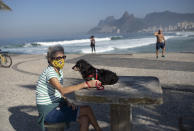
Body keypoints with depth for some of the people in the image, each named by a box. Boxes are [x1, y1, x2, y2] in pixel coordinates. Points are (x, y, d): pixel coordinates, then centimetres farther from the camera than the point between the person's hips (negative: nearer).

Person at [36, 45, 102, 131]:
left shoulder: (59, 71, 7)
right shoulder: (49, 72, -21)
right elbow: (63, 90, -37)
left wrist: (67, 102, -6)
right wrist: (86, 84, -39)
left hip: (57, 106, 8)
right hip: (48, 112, -8)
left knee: (84, 119, -9)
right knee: (87, 109, -11)